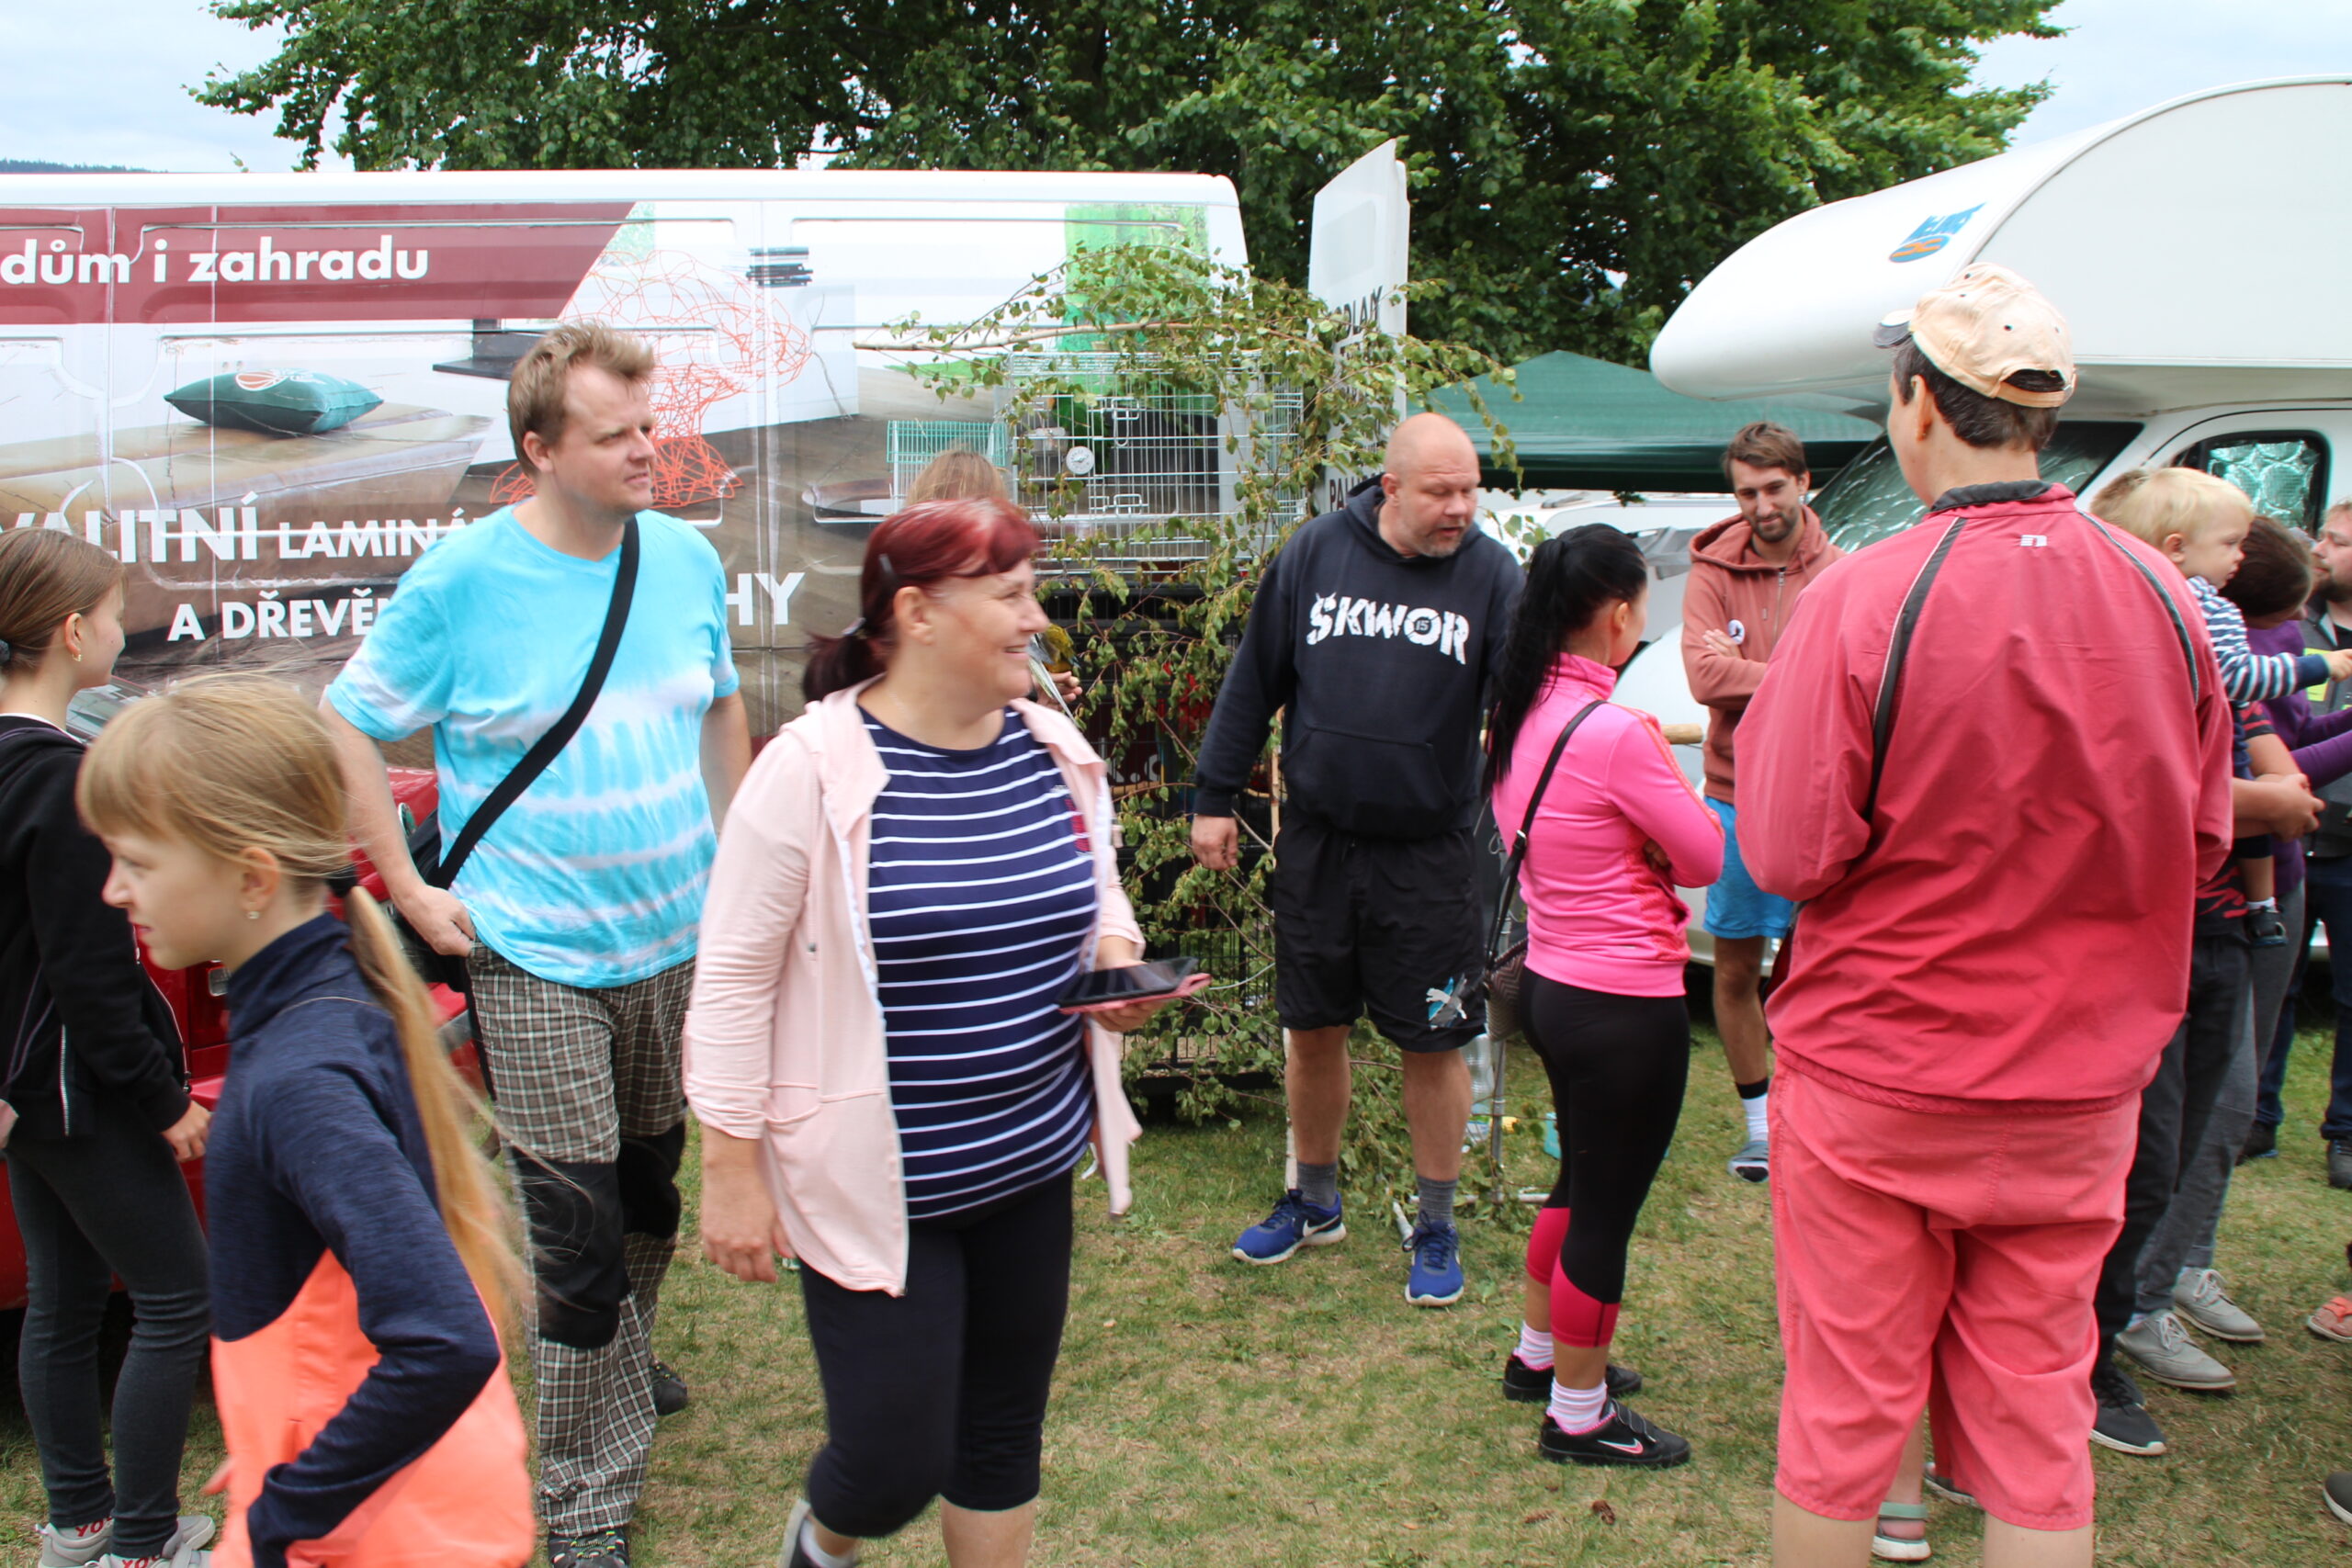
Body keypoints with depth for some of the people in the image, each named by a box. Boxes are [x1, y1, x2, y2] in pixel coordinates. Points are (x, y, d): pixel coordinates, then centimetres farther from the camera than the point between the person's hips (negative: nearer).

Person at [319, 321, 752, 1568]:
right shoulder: (463, 577, -13)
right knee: (577, 1232, -2)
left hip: (677, 945, 5)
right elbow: (344, 728, -5)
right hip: (537, 961, -5)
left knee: (649, 1193, 23)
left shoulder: (686, 558, 1)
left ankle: (624, 1360, 51)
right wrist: (412, 890, -8)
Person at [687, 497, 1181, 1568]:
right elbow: (733, 980, -11)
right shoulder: (813, 768, -16)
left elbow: (1098, 895, 18)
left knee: (1005, 1435, 18)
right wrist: (732, 1171, -10)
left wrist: (1116, 955, -6)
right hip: (877, 1186, -5)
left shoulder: (1055, 751, 1)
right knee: (897, 1463, 2)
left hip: (1031, 1161, 6)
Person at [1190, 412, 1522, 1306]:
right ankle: (1315, 1203, 35)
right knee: (1312, 1030, 13)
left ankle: (1435, 1227, 26)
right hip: (1316, 839, 2)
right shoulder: (1317, 552, -1)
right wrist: (1215, 796, 4)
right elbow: (1254, 678, 5)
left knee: (1434, 1044, 7)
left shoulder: (1490, 574, -4)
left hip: (1430, 854, -1)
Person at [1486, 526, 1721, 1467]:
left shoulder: (1518, 716, 3)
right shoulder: (1616, 734, -23)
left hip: (1551, 982, 9)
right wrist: (1660, 758, 0)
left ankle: (1538, 1353, 42)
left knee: (1582, 1182, 26)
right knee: (1606, 1210, 7)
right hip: (1625, 1007, -9)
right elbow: (1706, 859, -12)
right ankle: (1578, 1415, 22)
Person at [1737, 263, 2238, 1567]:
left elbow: (1787, 858, -13)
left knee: (1839, 1417, 11)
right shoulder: (2162, 598, -3)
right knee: (2038, 1423, 15)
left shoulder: (1865, 600, -17)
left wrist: (1763, 708, 1)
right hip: (2079, 1092, 4)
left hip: (1872, 1085, -4)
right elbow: (2198, 843, 8)